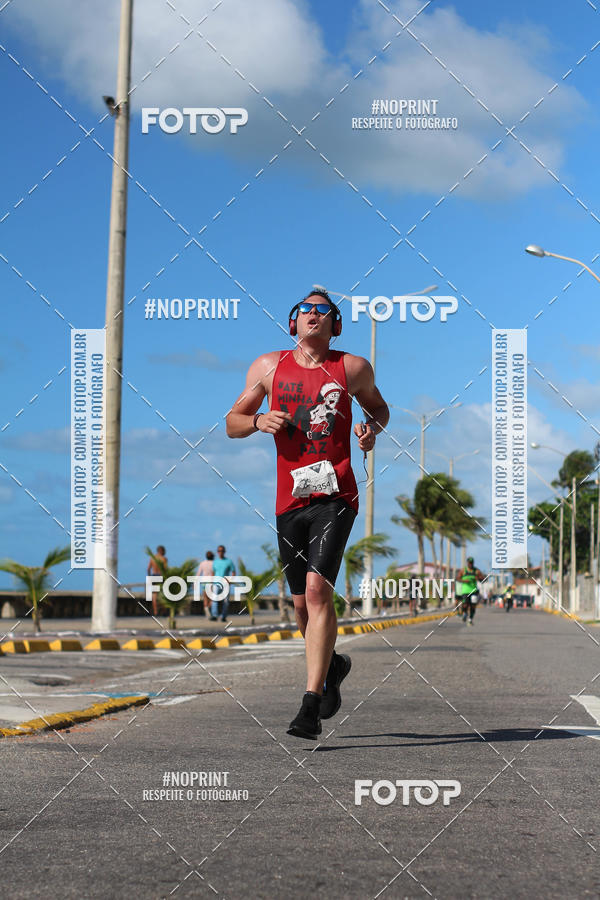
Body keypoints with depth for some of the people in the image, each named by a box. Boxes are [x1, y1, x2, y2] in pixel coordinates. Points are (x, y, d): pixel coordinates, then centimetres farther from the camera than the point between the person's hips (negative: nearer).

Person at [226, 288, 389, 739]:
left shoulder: (352, 368, 5)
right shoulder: (268, 367, 8)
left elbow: (378, 406, 22)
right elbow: (232, 422, 15)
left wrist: (372, 427, -1)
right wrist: (258, 421, -7)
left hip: (336, 495, -3)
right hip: (290, 499, 3)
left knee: (318, 588, -19)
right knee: (302, 602, 11)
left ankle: (311, 706, -19)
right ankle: (333, 666, 42)